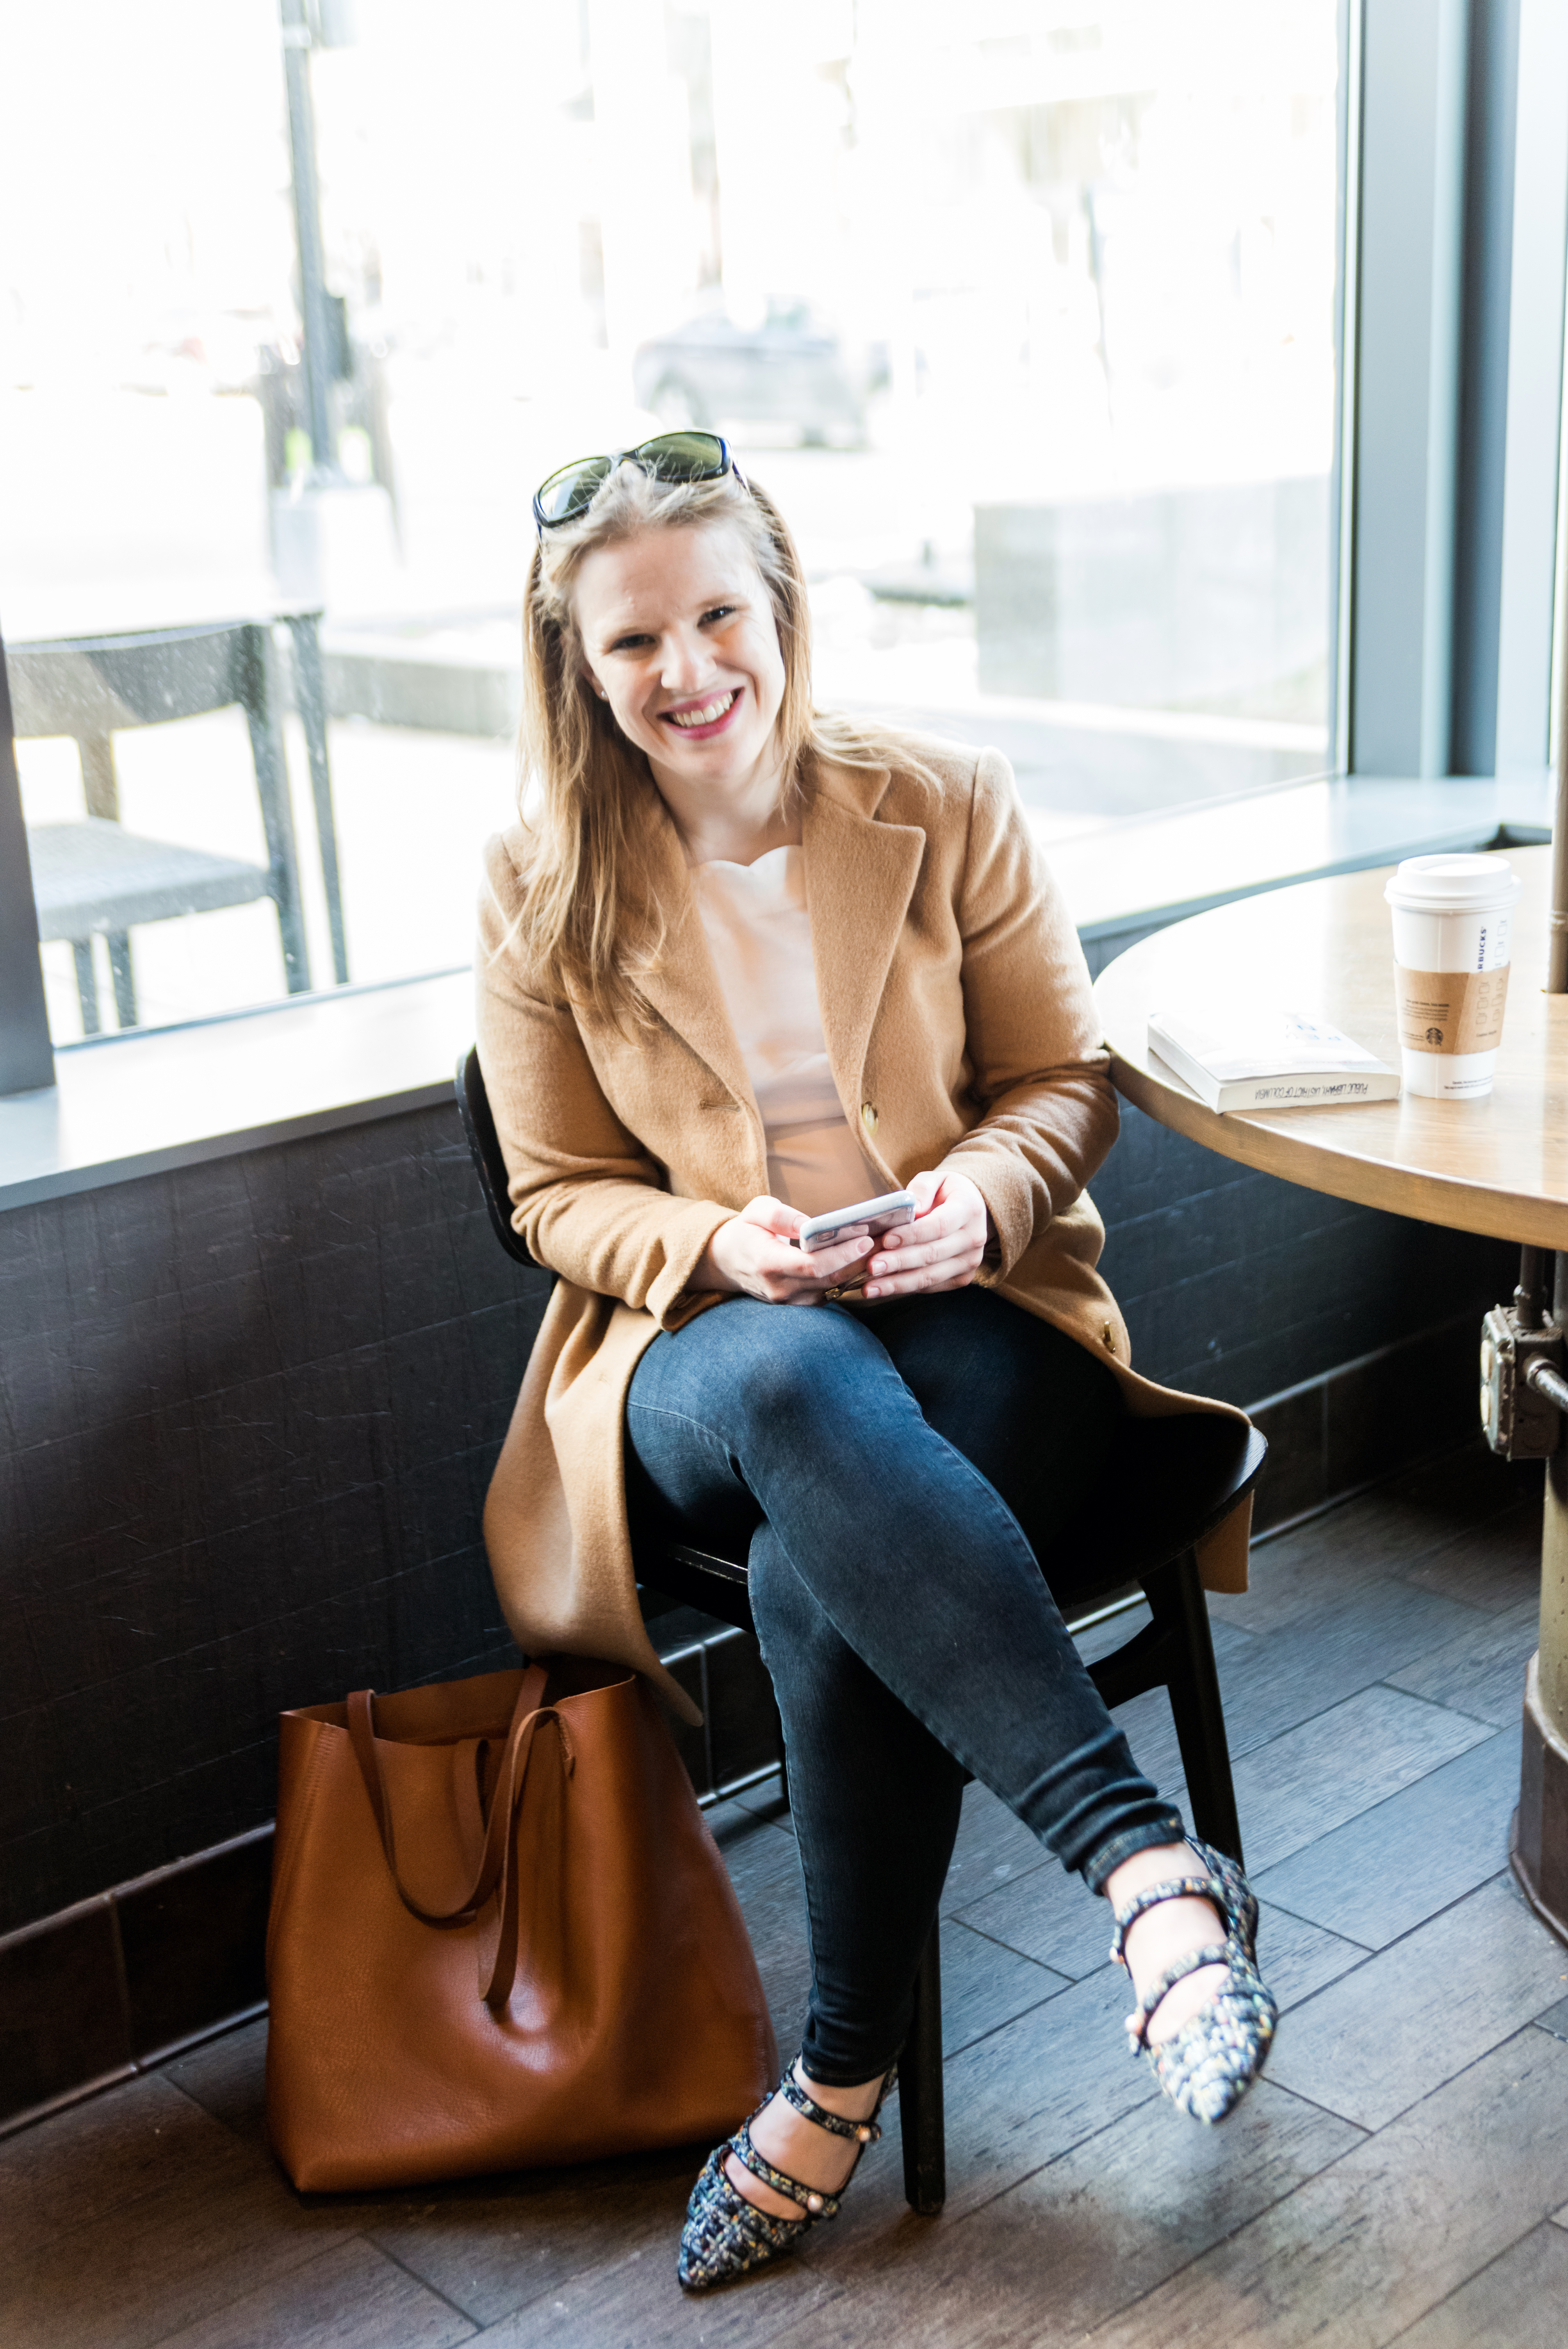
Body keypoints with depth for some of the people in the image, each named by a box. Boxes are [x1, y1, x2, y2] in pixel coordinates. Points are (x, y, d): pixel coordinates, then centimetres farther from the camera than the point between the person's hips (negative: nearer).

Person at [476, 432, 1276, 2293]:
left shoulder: (948, 811, 3)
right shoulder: (539, 889, 3)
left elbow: (1068, 1082, 7)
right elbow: (561, 1194, 7)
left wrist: (980, 1190, -15)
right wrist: (721, 1247, -14)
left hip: (973, 1315, 0)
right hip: (706, 1349, 0)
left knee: (828, 1575, -33)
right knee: (801, 1383, -39)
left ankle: (846, 2073, -13)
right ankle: (1148, 1864, -42)